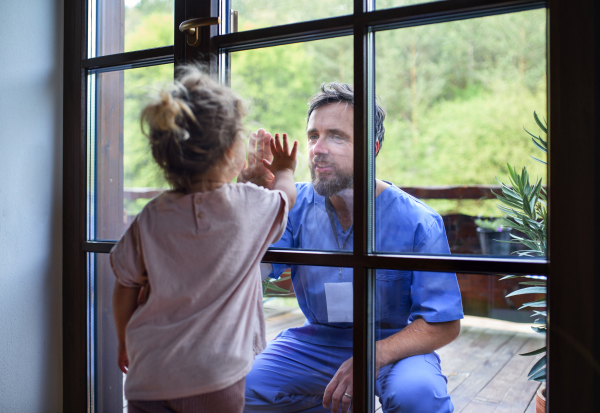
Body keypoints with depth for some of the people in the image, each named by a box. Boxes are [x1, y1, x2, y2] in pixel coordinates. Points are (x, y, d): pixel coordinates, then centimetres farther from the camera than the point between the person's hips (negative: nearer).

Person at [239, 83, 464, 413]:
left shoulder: (418, 223, -16)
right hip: (316, 340, 4)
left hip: (394, 344, -3)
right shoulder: (297, 205, -6)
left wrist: (373, 356, -30)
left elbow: (444, 324, -14)